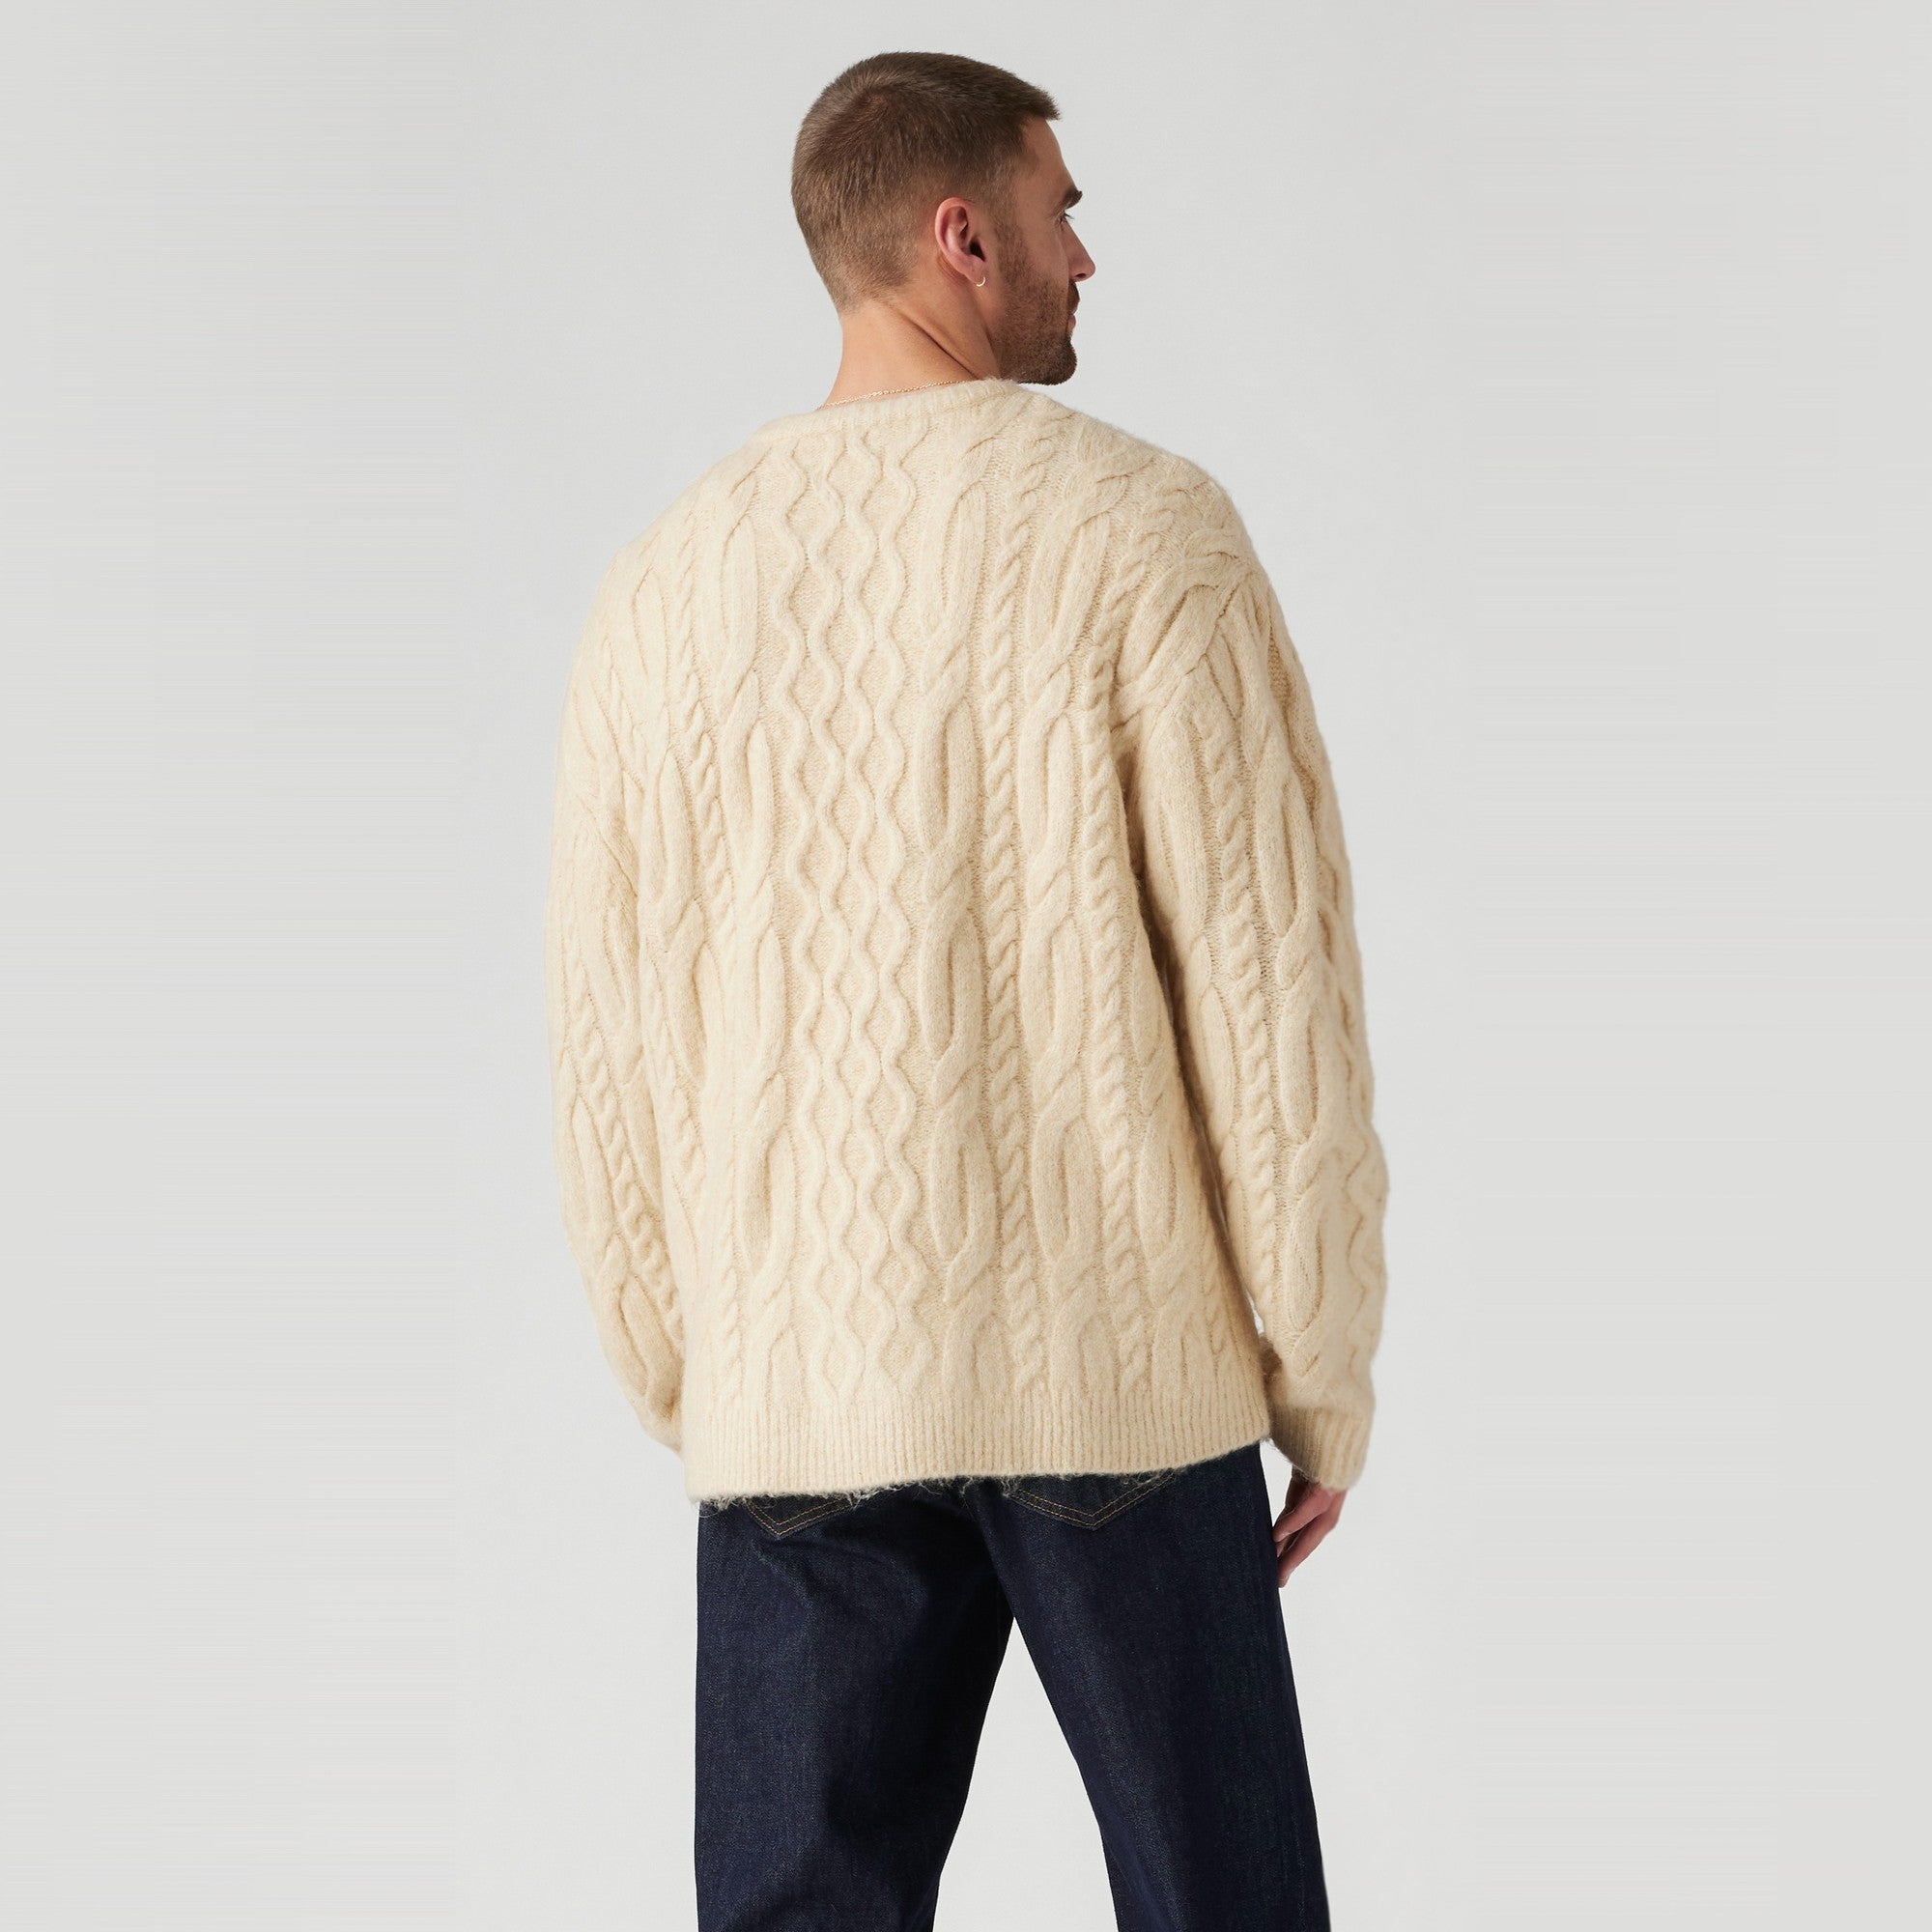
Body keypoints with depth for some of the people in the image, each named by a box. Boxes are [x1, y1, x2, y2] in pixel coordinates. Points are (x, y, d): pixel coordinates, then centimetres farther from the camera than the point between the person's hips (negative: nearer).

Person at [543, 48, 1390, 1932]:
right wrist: (1325, 1376, 1)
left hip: (794, 1398, 3)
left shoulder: (662, 582, 5)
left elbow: (606, 1045, 7)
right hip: (1120, 1369, -3)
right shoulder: (1143, 529, -6)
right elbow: (1270, 972, -9)